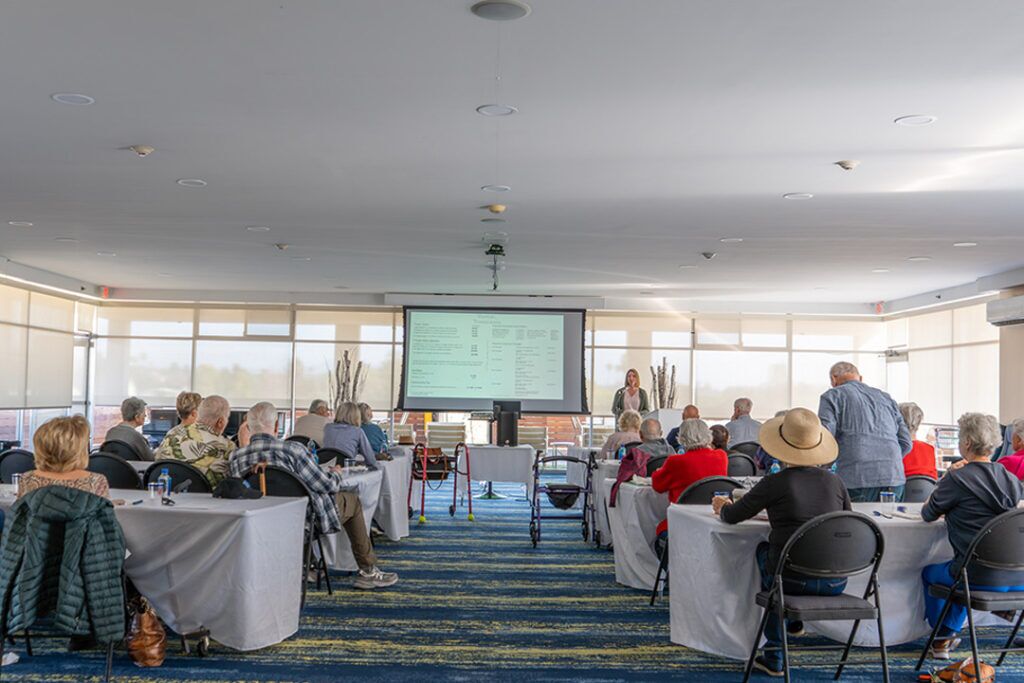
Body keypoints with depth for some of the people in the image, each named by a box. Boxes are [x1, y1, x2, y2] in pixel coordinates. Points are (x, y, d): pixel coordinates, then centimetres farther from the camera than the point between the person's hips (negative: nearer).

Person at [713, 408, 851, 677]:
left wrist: (722, 506, 29)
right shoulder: (835, 482, 4)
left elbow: (732, 516, 4)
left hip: (792, 581, -4)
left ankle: (774, 655, 30)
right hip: (835, 583, 4)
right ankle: (794, 621, 48)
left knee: (763, 549, 28)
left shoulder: (774, 484, -7)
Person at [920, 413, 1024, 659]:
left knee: (930, 573, 25)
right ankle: (950, 633, 46)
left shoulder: (958, 479, -12)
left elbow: (928, 514, 0)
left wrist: (948, 477, 12)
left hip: (981, 578, -6)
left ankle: (941, 639, 33)